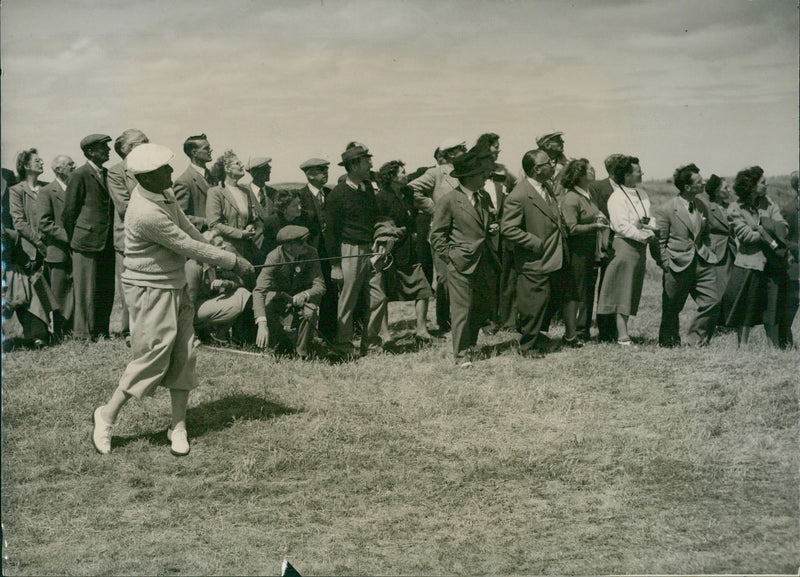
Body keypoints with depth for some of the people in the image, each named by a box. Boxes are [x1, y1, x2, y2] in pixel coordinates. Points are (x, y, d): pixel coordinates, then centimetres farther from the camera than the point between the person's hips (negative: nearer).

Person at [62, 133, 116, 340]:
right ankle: (83, 333, 8)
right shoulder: (80, 175, -7)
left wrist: (112, 237, 14)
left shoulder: (107, 174, 14)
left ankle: (101, 331, 19)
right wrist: (75, 240, -1)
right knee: (86, 290, 0)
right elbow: (69, 212, -5)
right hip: (88, 243, -7)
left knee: (106, 290, 9)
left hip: (107, 243, 7)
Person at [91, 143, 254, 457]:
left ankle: (178, 427, 16)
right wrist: (233, 262, -12)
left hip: (175, 287, 9)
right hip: (150, 291, -9)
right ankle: (107, 415, 15)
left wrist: (221, 263, 12)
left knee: (183, 355, 7)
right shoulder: (146, 214, -27)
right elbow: (188, 246, -21)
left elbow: (189, 229, 13)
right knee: (153, 357, -4)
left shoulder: (163, 193, 2)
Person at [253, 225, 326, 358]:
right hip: (279, 296, 0)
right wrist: (262, 324, -49)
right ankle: (284, 345, 3)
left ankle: (302, 355, -10)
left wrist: (305, 295, -45)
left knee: (309, 312, -33)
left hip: (302, 297, 0)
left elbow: (320, 286, -20)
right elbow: (259, 290, -34)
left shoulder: (310, 253, -21)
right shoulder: (274, 257, -26)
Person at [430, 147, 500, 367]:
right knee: (462, 309, -2)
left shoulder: (484, 198, 12)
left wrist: (492, 228, 6)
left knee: (486, 308, 10)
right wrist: (450, 258, -8)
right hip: (462, 264, -7)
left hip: (485, 262, 7)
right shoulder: (449, 201, -8)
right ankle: (462, 354, 10)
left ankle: (470, 343, 31)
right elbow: (437, 234, -5)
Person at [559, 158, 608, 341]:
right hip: (577, 253, -9)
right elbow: (572, 228, -20)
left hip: (589, 252, 9)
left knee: (588, 292, 13)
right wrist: (594, 226, -24)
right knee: (576, 293, -3)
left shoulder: (588, 195, 12)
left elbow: (595, 216, 26)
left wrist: (601, 219, 4)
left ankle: (584, 330, 22)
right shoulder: (570, 198, -16)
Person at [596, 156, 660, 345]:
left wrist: (651, 230, -3)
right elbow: (622, 226, -17)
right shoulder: (616, 198, -10)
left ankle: (623, 330, 16)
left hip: (641, 247, 8)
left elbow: (650, 219, 18)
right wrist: (642, 236, -14)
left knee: (633, 292, 9)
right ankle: (622, 335, -6)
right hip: (625, 244, -8)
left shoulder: (642, 194, 15)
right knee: (623, 292, -7)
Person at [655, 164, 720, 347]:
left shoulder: (702, 207, 11)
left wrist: (707, 254, 11)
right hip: (678, 265, -5)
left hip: (702, 263, 5)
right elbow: (660, 241, -5)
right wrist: (667, 265, -11)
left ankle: (697, 340, 10)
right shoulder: (666, 210, -8)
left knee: (713, 301, -4)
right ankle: (668, 343, 25)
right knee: (671, 309, 5)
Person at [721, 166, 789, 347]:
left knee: (772, 311, 8)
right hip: (749, 264, -4)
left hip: (773, 264, 5)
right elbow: (746, 235, -15)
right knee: (746, 311, 0)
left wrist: (763, 226, -13)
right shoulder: (735, 209, -4)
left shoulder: (767, 203, 11)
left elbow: (784, 228, 3)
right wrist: (768, 233, -12)